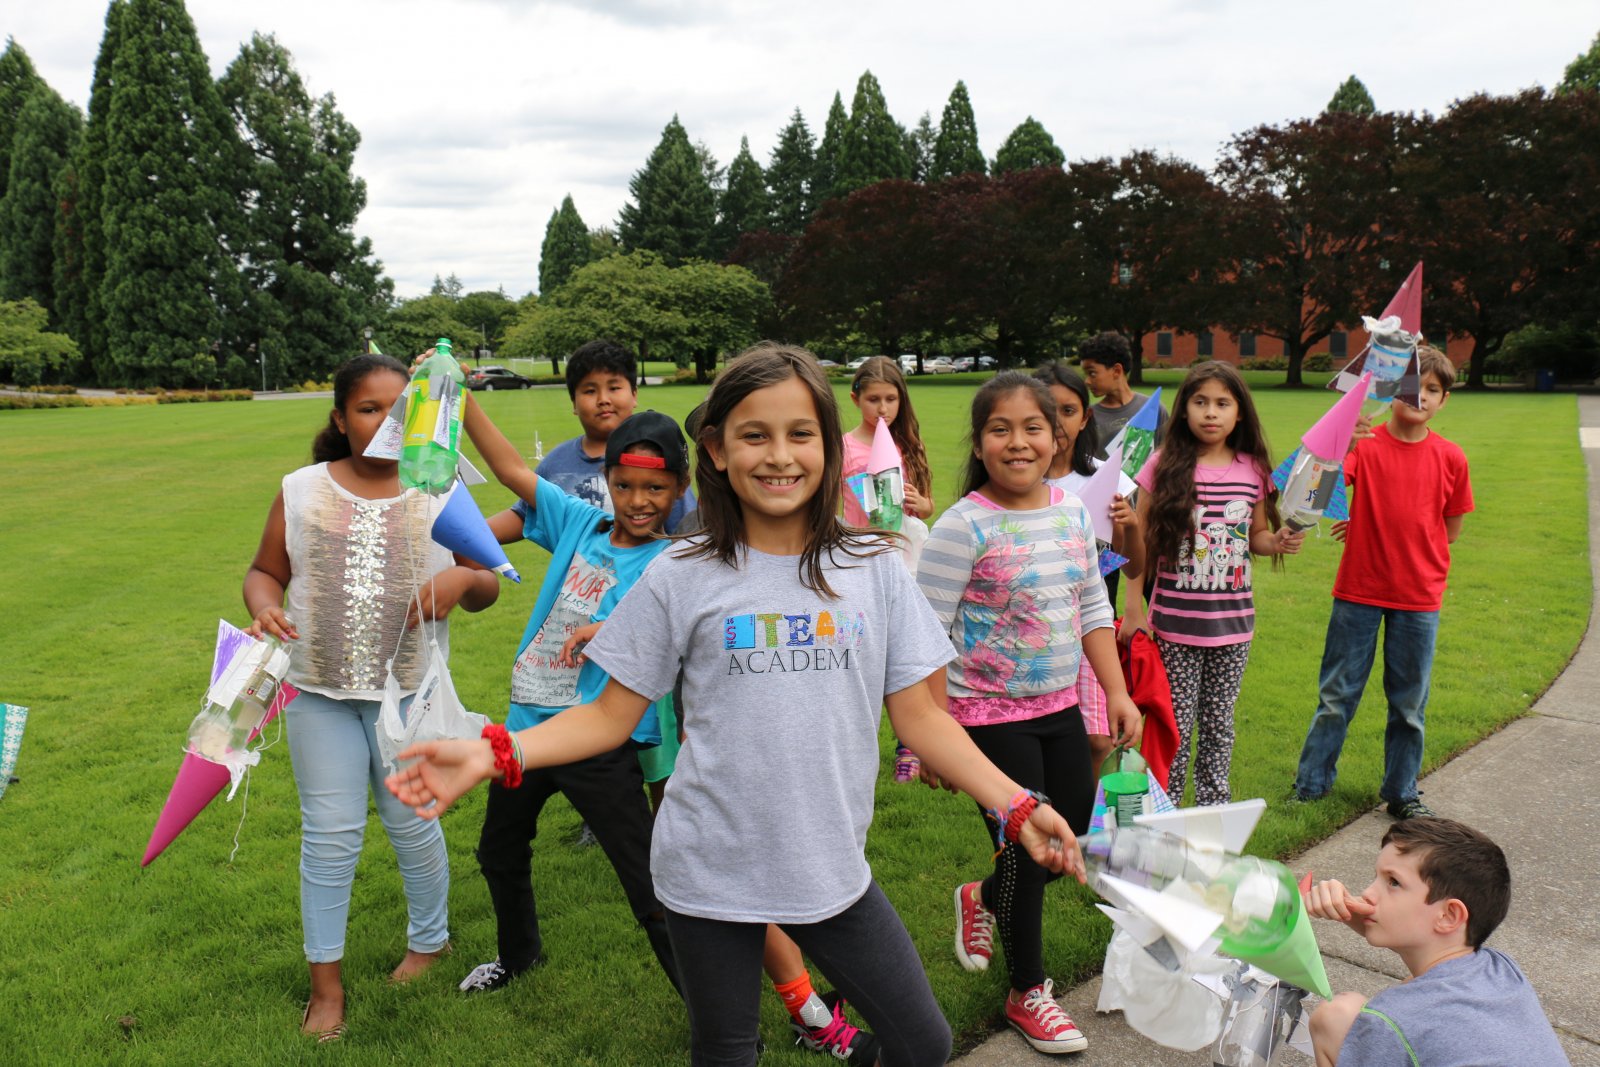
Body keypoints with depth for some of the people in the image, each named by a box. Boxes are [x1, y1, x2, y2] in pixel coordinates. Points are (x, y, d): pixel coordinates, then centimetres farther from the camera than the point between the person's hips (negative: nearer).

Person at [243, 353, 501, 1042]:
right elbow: (264, 572, 8)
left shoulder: (440, 495, -1)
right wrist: (263, 607, -14)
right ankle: (326, 982, 24)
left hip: (410, 692, 0)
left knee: (413, 826, 12)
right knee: (329, 835, 7)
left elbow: (486, 589, 3)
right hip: (320, 692, 1)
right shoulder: (301, 491, 1)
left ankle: (429, 941, 37)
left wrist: (463, 579, -20)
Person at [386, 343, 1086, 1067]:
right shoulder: (681, 579, -6)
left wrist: (1017, 805, -10)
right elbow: (613, 714, -2)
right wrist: (494, 755, -16)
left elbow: (919, 716, 1)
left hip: (833, 868, 2)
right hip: (710, 873, -1)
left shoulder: (874, 571, -2)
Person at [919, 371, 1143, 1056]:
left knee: (1074, 838, 16)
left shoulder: (1071, 511, 2)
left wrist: (1117, 692, 8)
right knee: (1026, 852, 5)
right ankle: (1028, 993, 29)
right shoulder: (964, 526, -18)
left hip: (1060, 708, 6)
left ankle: (982, 900, 45)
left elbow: (1092, 608, 11)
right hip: (988, 717, -6)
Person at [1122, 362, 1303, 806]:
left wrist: (1280, 542, -7)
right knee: (1176, 724, 4)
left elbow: (1255, 536, 15)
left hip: (1232, 619, 3)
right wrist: (1134, 608, -6)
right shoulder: (1164, 466, -6)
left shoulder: (1253, 470, 3)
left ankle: (1213, 808, 28)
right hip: (1176, 620, -3)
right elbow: (1140, 542, -3)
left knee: (1219, 722, 13)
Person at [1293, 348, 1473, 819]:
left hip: (1419, 599, 2)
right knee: (1337, 695, 7)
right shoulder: (1364, 444, -6)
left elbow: (1450, 530, 10)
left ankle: (1402, 792, 27)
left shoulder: (1450, 458, 1)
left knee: (1409, 704, 11)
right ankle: (1310, 784, 21)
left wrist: (1387, 537, 1)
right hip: (1358, 591, -2)